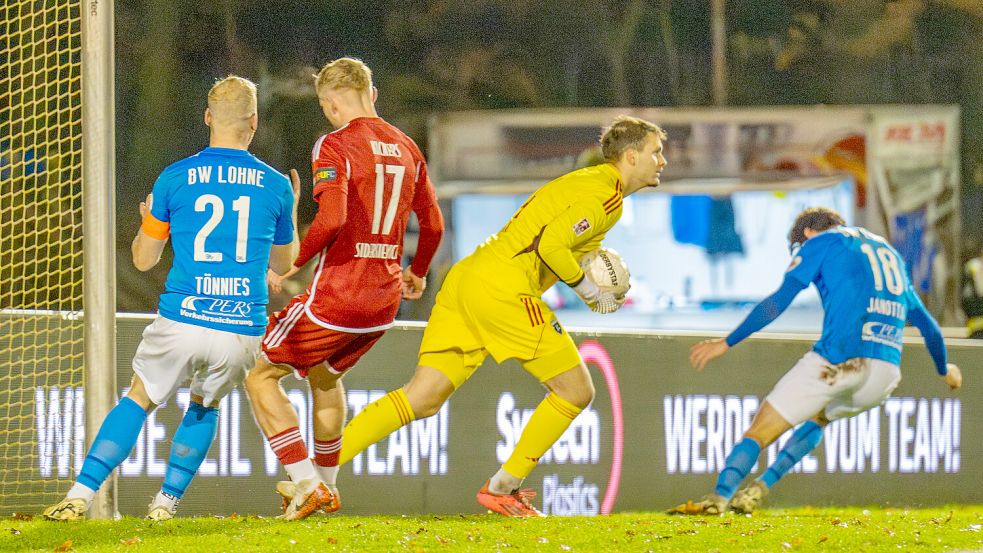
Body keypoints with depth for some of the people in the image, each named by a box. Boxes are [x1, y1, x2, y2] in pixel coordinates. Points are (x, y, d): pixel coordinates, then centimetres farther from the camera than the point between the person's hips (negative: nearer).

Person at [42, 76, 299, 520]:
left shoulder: (174, 178, 1)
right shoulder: (276, 186, 4)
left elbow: (143, 259, 10)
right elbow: (283, 263, 20)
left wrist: (147, 221, 31)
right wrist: (291, 211, 36)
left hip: (181, 321, -1)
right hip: (243, 330, 1)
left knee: (139, 399, 16)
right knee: (204, 405, 26)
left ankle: (80, 496, 7)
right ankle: (167, 501, 20)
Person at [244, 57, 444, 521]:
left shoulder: (334, 146, -11)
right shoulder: (406, 148, 10)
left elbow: (331, 220, -24)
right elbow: (433, 224, 15)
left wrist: (290, 266, -11)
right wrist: (416, 274, 32)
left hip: (336, 295, -8)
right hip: (385, 299, 8)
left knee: (261, 378, 4)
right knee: (325, 375, 31)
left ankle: (307, 485, -7)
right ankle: (326, 487, 38)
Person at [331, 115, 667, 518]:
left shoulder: (586, 181, 26)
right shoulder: (607, 194, -6)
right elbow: (550, 244, -18)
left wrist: (587, 284, 15)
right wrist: (588, 291, -5)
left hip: (467, 276, 9)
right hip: (501, 288, -9)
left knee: (421, 399, 2)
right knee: (576, 392, 2)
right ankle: (502, 488, 7)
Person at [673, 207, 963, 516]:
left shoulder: (819, 242, 12)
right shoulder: (889, 252, 30)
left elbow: (779, 301, 1)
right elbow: (927, 325, 34)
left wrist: (727, 343, 3)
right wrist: (945, 370, 50)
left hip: (840, 359, -6)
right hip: (886, 374, 6)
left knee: (760, 430, -1)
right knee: (819, 416, 32)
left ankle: (718, 497, -19)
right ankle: (758, 490, 21)